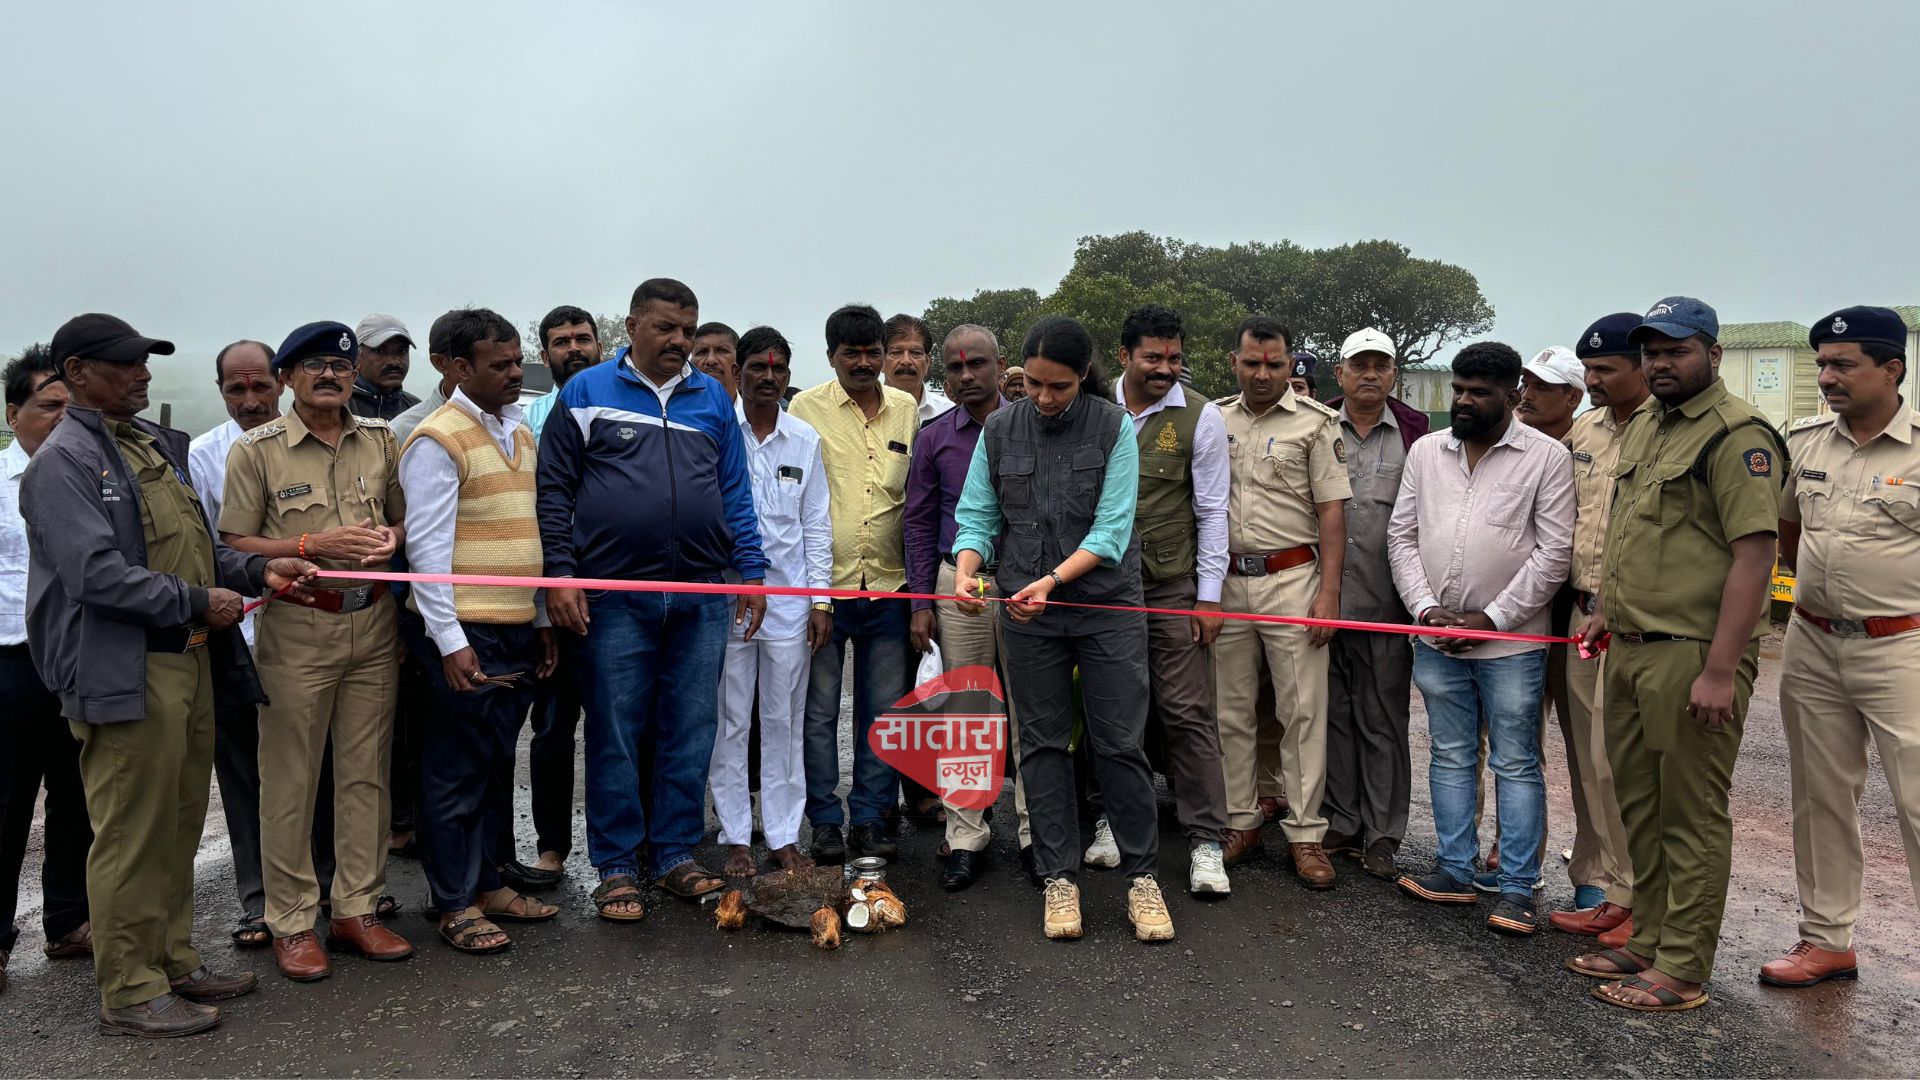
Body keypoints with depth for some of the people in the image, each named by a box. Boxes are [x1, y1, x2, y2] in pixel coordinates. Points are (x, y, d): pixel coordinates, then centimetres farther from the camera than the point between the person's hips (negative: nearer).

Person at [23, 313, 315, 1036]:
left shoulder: (156, 446, 16)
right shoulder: (64, 460, -11)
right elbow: (96, 573, -20)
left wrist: (258, 570, 4)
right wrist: (198, 603, -16)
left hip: (187, 659, 9)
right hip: (124, 673, -9)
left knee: (180, 825, 16)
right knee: (132, 834, 0)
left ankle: (173, 962, 30)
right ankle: (129, 992, 13)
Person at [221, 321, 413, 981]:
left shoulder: (380, 439, 9)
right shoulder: (256, 450, -1)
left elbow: (407, 517, 17)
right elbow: (234, 544, -3)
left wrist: (392, 539, -5)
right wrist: (313, 544, -15)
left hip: (374, 624, 4)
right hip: (296, 629, -3)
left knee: (366, 773, 9)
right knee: (290, 781, 2)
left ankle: (357, 909, 20)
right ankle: (291, 922, 14)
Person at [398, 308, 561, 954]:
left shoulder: (519, 432, 15)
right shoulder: (438, 440, -10)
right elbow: (427, 548, -14)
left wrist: (542, 620, 16)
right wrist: (451, 641, -17)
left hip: (519, 632, 8)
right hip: (467, 634, -7)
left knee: (497, 766, 15)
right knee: (458, 771, 2)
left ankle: (487, 882, 28)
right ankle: (456, 905, 14)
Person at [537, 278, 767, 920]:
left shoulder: (713, 398, 11)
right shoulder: (585, 393, 3)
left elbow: (735, 492, 13)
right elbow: (554, 490, 1)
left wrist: (751, 572, 6)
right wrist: (560, 574, -8)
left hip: (701, 598, 3)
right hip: (613, 600, -3)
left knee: (691, 733, 8)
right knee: (616, 735, 4)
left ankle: (675, 855, 22)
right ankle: (617, 868, 16)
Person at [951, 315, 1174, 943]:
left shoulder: (1114, 427, -6)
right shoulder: (1000, 429, 3)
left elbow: (1112, 528, -12)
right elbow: (977, 514, 3)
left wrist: (1052, 580, -23)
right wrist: (966, 568, -16)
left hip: (1107, 606, -2)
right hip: (1025, 613, 3)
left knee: (1121, 744, 1)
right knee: (1043, 745, 8)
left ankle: (1140, 877, 16)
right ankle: (1059, 878, 20)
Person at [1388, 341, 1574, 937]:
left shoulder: (1547, 456, -4)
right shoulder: (1426, 451, 8)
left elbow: (1554, 550, -9)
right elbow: (1402, 535, 8)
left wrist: (1492, 618, -13)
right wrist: (1425, 608, -5)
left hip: (1510, 640, -4)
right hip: (1436, 637, 4)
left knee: (1516, 764, 4)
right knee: (1450, 757, 13)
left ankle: (1518, 887, 12)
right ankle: (1455, 870, 24)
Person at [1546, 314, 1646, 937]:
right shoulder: (1582, 431, 13)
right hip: (1581, 614, 7)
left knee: (1615, 761, -3)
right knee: (1584, 757, 13)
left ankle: (1623, 892, 11)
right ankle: (1592, 879, 26)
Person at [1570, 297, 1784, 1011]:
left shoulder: (1736, 435, -12)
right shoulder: (1643, 429, 16)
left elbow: (1753, 554, -18)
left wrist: (1720, 671, -22)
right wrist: (1606, 609, 17)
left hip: (1692, 656, -8)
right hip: (1630, 651, 9)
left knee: (1691, 816, 1)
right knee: (1639, 805, 16)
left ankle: (1682, 969, 12)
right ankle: (1648, 937, 29)